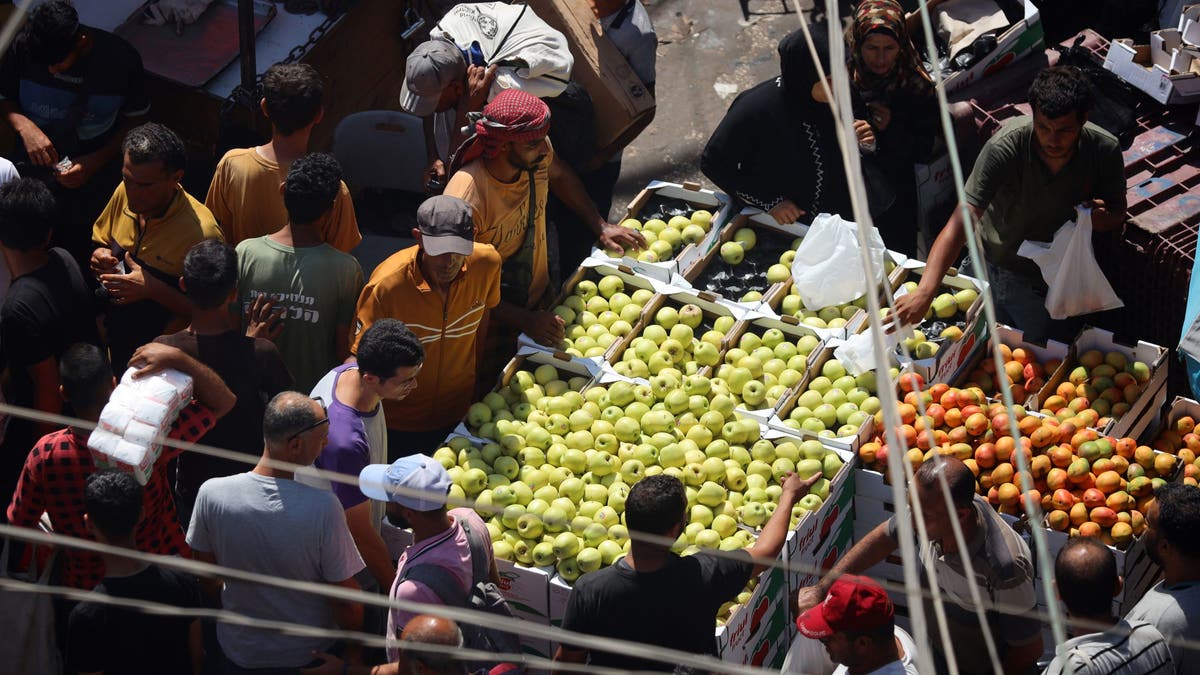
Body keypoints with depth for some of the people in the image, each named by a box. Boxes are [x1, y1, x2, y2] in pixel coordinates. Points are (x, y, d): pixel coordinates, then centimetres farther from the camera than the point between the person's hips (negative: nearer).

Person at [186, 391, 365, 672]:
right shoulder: (323, 507, -30)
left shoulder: (212, 494, -23)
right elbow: (345, 598, -20)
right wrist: (354, 649, -2)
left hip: (239, 652, 2)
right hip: (311, 651, -2)